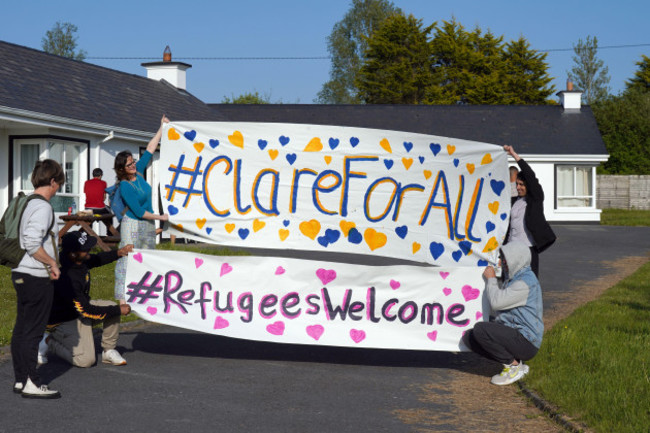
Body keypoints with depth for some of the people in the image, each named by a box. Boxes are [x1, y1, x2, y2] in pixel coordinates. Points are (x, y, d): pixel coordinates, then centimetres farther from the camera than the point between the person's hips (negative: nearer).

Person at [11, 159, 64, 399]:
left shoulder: (26, 203, 13)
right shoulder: (43, 207, -15)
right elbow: (32, 243, -24)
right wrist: (52, 263, -15)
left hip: (21, 273, 9)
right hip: (37, 277, -9)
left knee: (21, 329, 12)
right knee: (33, 331, -4)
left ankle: (20, 379, 19)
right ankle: (31, 382, 0)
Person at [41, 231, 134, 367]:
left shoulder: (79, 260, -11)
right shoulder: (67, 278, -36)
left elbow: (95, 260, 16)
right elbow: (86, 311, -29)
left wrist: (118, 253, 2)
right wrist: (118, 310, -22)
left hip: (80, 306, 8)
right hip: (65, 320, -8)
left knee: (112, 306, -10)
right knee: (85, 360, -15)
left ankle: (108, 351, 4)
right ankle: (49, 343, 6)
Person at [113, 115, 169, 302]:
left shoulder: (138, 172, 0)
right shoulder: (125, 186, -19)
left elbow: (150, 149, 8)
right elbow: (139, 212, -18)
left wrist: (162, 128, 6)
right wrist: (161, 217, -10)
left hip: (148, 224, 8)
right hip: (133, 225, -8)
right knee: (128, 260, -7)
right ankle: (122, 299, -7)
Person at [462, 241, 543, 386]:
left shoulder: (527, 282, -17)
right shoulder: (511, 278, 15)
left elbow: (496, 302, -22)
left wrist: (491, 279, -6)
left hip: (527, 343, -10)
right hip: (512, 334, 10)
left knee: (480, 329, -26)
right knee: (469, 337, 1)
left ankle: (514, 366, -10)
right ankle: (515, 363, 4)